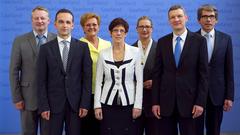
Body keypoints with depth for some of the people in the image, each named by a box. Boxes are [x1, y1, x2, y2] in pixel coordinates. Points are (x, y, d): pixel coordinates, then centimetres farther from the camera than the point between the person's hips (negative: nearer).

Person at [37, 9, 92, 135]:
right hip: (54, 103, 0)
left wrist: (85, 104, -5)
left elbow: (87, 77, 0)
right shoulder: (45, 48, 2)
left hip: (76, 103, 0)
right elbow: (42, 80, 0)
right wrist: (43, 106, -5)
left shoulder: (83, 47, 2)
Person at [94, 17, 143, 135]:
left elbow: (139, 81, 0)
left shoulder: (135, 52, 0)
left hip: (128, 103, -1)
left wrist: (138, 105, -5)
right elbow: (98, 82, 5)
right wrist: (97, 105, -1)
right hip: (108, 104, 1)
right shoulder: (103, 54, 3)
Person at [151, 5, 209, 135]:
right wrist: (155, 102, 0)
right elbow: (157, 74, 5)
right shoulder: (162, 42, 6)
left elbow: (203, 74, -3)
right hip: (166, 101, 2)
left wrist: (200, 102, -8)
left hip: (189, 100, -2)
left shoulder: (199, 40, -1)